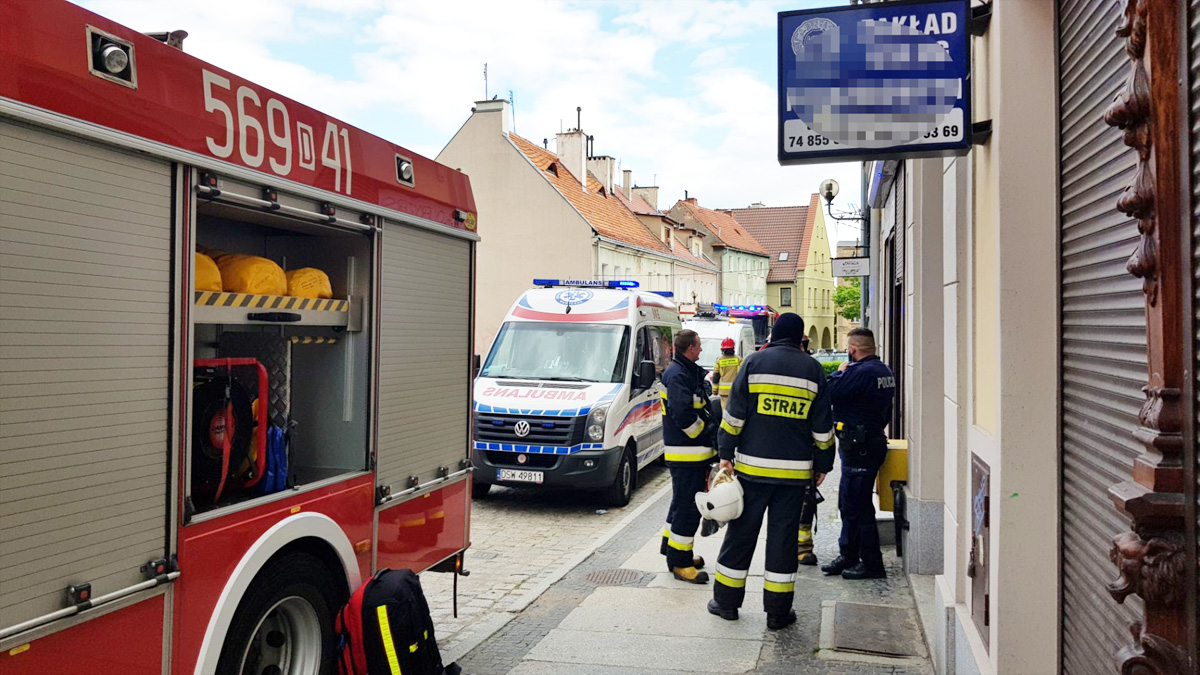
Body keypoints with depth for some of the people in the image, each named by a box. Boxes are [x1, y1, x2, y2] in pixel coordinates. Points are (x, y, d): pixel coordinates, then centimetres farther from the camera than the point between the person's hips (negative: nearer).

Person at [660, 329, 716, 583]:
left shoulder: (687, 372, 17)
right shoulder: (677, 375, -17)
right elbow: (684, 414, -26)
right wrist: (709, 433, -15)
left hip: (692, 451, 11)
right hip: (687, 452, -11)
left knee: (682, 501, 20)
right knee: (688, 505, -6)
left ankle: (671, 548, 33)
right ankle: (679, 562, 0)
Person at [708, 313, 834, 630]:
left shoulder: (755, 361, -1)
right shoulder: (813, 369, 4)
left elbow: (735, 413, -4)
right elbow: (822, 427, 6)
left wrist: (726, 453, 2)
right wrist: (823, 464, 15)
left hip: (753, 466, -1)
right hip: (796, 470, 1)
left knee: (741, 532, 9)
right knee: (784, 536, 7)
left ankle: (726, 601, 18)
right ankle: (778, 611, 11)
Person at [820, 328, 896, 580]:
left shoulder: (861, 372, -21)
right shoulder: (883, 371, 12)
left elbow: (829, 393, -21)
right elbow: (886, 412, 19)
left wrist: (839, 372, -5)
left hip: (859, 447, -11)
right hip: (872, 440, 11)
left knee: (856, 506, -2)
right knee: (848, 502, 18)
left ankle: (871, 564, 6)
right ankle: (849, 556, 27)